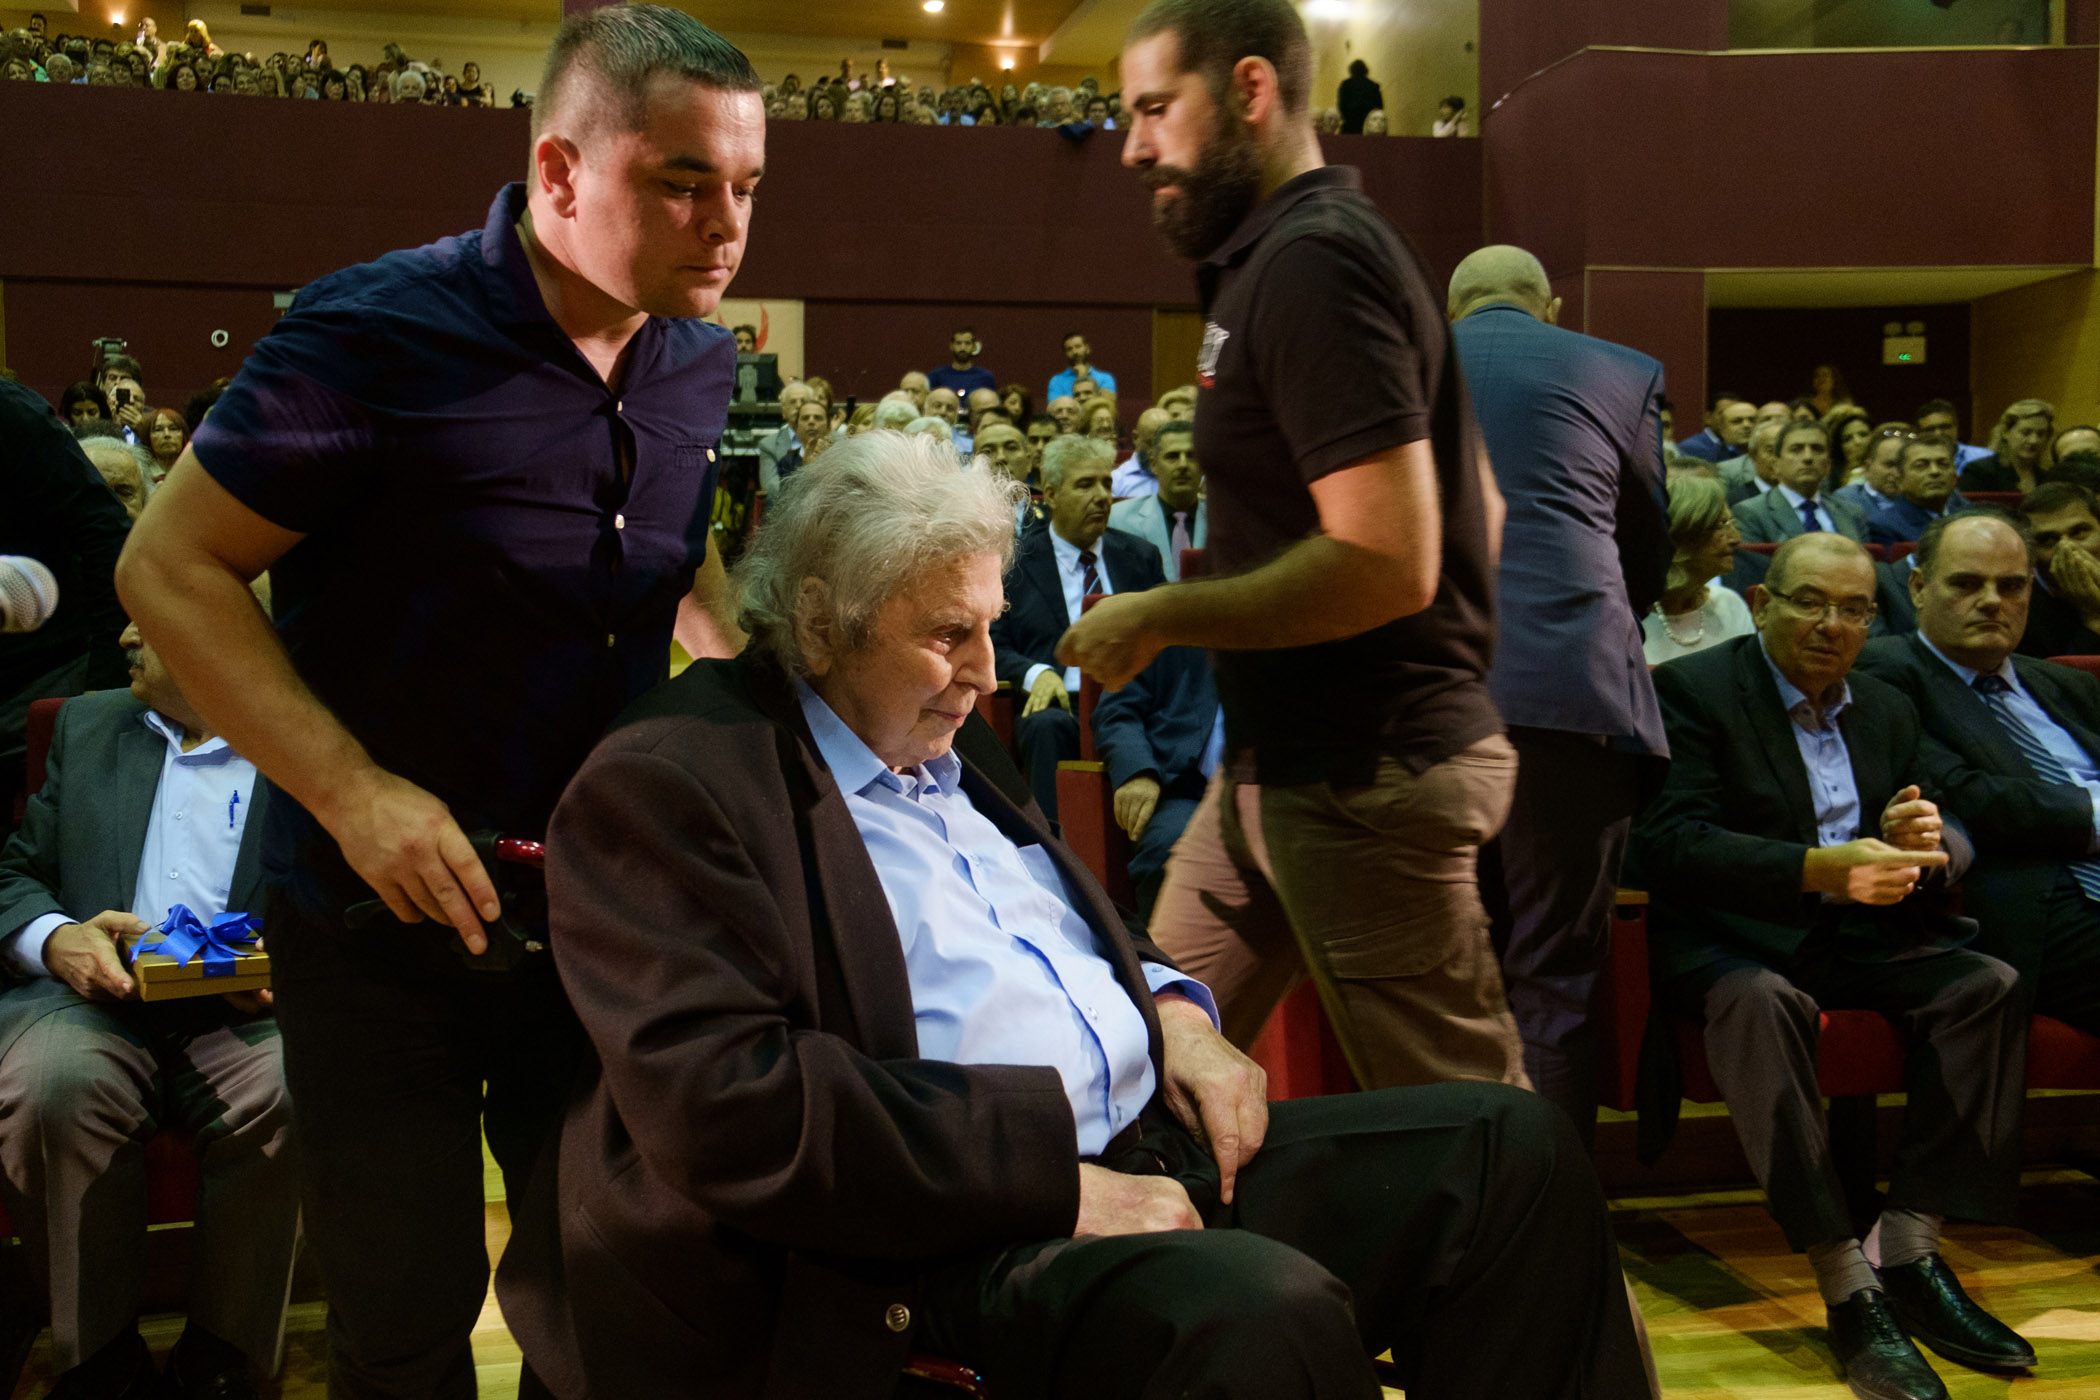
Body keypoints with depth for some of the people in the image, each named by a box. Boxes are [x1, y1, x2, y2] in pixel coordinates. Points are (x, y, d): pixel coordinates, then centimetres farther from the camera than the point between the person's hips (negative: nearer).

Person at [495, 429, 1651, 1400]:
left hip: (1155, 1143, 9)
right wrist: (1057, 1177, -20)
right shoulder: (664, 786, -10)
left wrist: (1172, 1009, 5)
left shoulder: (946, 746, 18)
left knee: (1506, 1149, -1)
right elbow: (729, 1108, -21)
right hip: (965, 1242, -8)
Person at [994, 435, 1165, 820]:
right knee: (1047, 725, -37)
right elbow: (991, 647, 6)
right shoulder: (1013, 563, 11)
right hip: (1057, 704, -1)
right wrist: (1035, 673, -16)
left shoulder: (1140, 555, 20)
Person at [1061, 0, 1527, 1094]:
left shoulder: (1307, 263, -17)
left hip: (1363, 782, -10)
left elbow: (1388, 562, -26)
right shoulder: (1296, 252, 14)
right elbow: (1478, 512, 19)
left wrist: (1161, 617, -16)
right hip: (1276, 764, 10)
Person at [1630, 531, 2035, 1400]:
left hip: (1854, 936, 6)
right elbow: (1669, 841, -19)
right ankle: (1846, 1290, -31)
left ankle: (1908, 1249, -14)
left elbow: (1953, 842, 13)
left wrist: (1928, 843, -14)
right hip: (1728, 939, -6)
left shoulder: (1887, 708, 16)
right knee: (1760, 1000, -37)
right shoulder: (1692, 690, -5)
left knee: (1989, 985, -18)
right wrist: (1821, 867, -30)